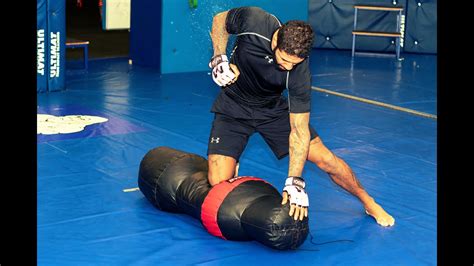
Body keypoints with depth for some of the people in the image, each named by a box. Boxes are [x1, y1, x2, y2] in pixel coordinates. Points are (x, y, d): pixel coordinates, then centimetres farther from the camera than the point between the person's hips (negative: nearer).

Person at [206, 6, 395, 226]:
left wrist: (294, 182, -30)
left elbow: (299, 130, -25)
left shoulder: (299, 73, -30)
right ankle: (232, 166, 20)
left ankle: (368, 203, 21)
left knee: (325, 159, -4)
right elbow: (220, 20, -7)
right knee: (219, 183, -17)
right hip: (233, 108, 0)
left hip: (273, 109, 0)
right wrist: (219, 59, -20)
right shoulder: (253, 21, -31)